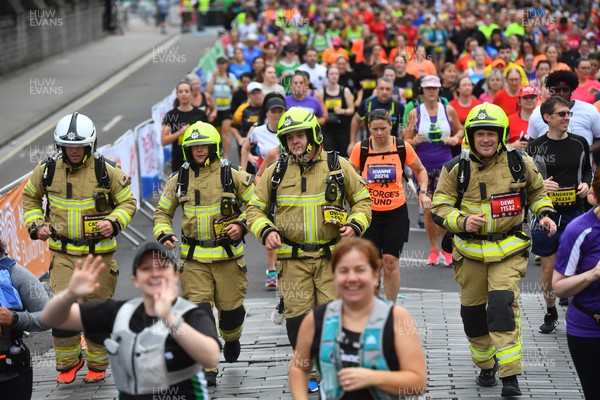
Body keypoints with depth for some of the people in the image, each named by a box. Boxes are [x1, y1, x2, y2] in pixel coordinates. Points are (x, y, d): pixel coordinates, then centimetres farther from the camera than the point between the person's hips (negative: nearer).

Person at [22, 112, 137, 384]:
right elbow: (30, 197, 17)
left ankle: (97, 364, 25)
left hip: (99, 254, -1)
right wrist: (35, 224, 2)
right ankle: (68, 362, 13)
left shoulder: (107, 170, -7)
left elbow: (128, 202, 3)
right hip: (63, 254, 1)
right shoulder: (47, 170, -1)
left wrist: (114, 222, -15)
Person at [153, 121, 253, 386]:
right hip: (194, 258, 1)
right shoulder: (179, 180, 4)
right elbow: (162, 213, 12)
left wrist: (242, 225, -12)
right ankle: (206, 369, -2)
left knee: (230, 308, 8)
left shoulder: (232, 176, -2)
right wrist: (164, 234, -6)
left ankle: (231, 339, 43)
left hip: (228, 255, -1)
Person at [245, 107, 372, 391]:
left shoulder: (338, 166, 2)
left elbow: (362, 199, 10)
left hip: (332, 256, -1)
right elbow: (255, 209, 9)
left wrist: (356, 224, -9)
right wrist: (266, 231, -10)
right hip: (293, 259, 1)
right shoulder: (275, 172, 3)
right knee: (298, 316, 2)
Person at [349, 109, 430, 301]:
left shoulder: (403, 147, -4)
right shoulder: (360, 149, -5)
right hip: (369, 212, 0)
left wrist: (423, 192, -2)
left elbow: (420, 170, 13)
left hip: (396, 212, 0)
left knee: (391, 261, -2)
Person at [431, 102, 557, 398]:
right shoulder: (456, 169, -6)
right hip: (471, 251, 2)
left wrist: (544, 214, 1)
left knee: (503, 305, -18)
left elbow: (537, 190, 18)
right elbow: (439, 206, -2)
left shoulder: (520, 163, -2)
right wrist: (462, 221, -19)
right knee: (473, 310, 10)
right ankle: (486, 366, 33)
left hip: (508, 250, -2)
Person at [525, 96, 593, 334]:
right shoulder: (535, 147, -4)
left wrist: (586, 184, -2)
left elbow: (587, 170, 18)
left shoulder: (579, 143, 4)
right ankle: (551, 314, 24)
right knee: (549, 268, 6)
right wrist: (539, 185, -17)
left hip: (575, 213, 1)